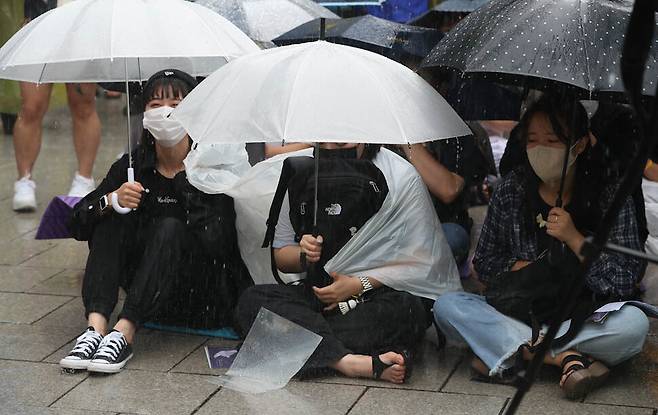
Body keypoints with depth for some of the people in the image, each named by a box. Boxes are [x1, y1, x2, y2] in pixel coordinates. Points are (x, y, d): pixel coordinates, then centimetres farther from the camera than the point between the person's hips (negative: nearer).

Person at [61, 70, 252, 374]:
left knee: (170, 228, -29)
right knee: (112, 219, -16)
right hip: (149, 286, 4)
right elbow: (78, 225, -5)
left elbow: (217, 243, -25)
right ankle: (96, 327, -31)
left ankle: (124, 334, -38)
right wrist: (111, 200, -24)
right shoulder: (134, 164, -1)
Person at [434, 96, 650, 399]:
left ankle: (517, 351, -23)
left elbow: (624, 283, -10)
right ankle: (567, 358, -27)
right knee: (446, 306, -22)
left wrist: (574, 238, -18)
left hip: (584, 316, -2)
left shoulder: (609, 195, -6)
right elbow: (484, 264, 7)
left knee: (635, 323, -33)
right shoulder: (511, 190, 1)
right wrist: (521, 267, -11)